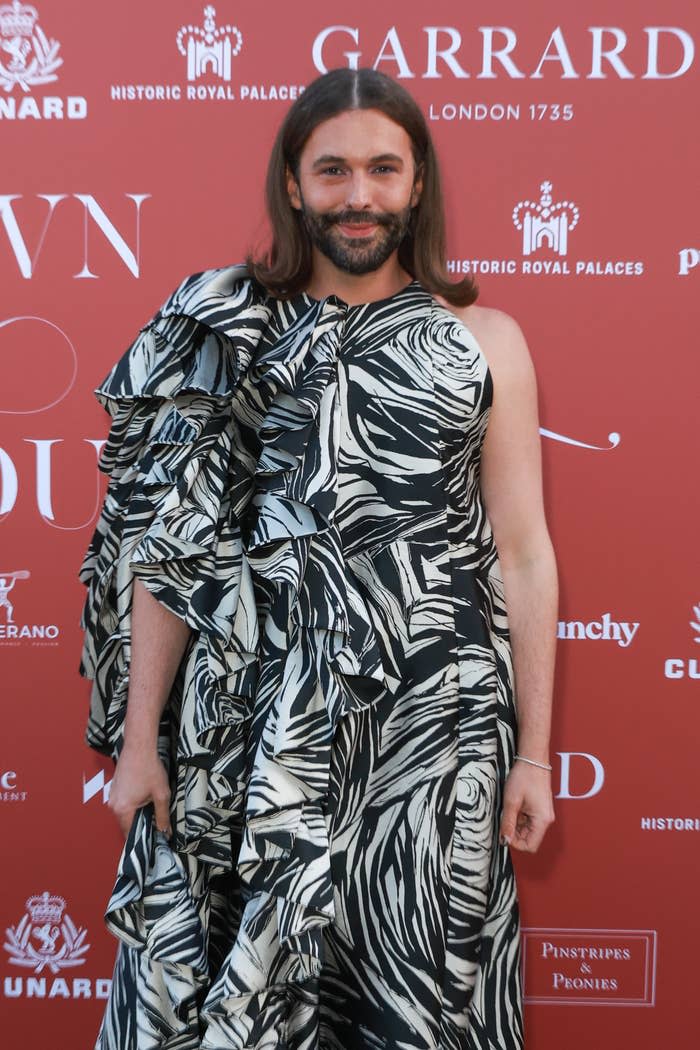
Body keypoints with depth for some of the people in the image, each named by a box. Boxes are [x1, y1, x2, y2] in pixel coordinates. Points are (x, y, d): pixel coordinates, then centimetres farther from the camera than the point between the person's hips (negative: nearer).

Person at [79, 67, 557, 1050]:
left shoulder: (485, 340, 4)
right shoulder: (225, 334, 4)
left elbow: (522, 552, 3)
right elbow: (168, 544, 2)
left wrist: (535, 752, 2)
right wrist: (139, 737, 0)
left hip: (432, 722, 0)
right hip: (253, 725, 0)